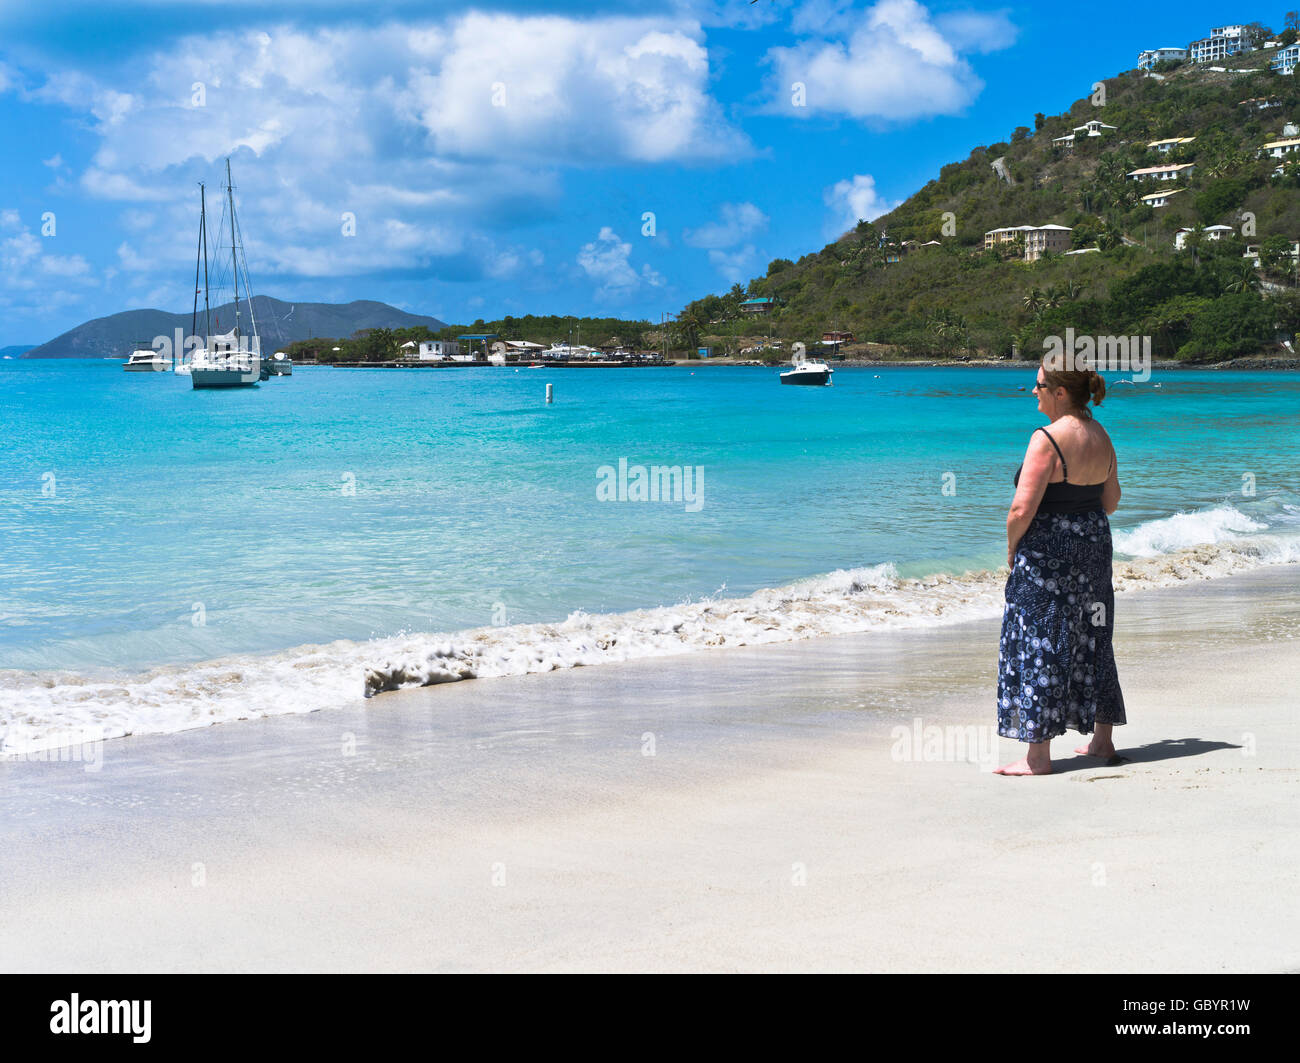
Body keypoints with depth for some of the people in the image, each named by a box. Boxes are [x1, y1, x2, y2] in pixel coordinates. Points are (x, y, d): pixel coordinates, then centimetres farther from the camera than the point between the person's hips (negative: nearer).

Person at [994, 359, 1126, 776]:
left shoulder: (1047, 439, -19)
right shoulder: (1101, 437, 7)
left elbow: (1022, 509, -21)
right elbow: (1111, 499, 17)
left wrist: (1012, 547, -5)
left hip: (1047, 553, -8)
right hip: (1095, 545, 8)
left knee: (1038, 647, -3)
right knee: (1091, 643, 17)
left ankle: (1038, 756, -1)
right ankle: (1102, 741, 26)